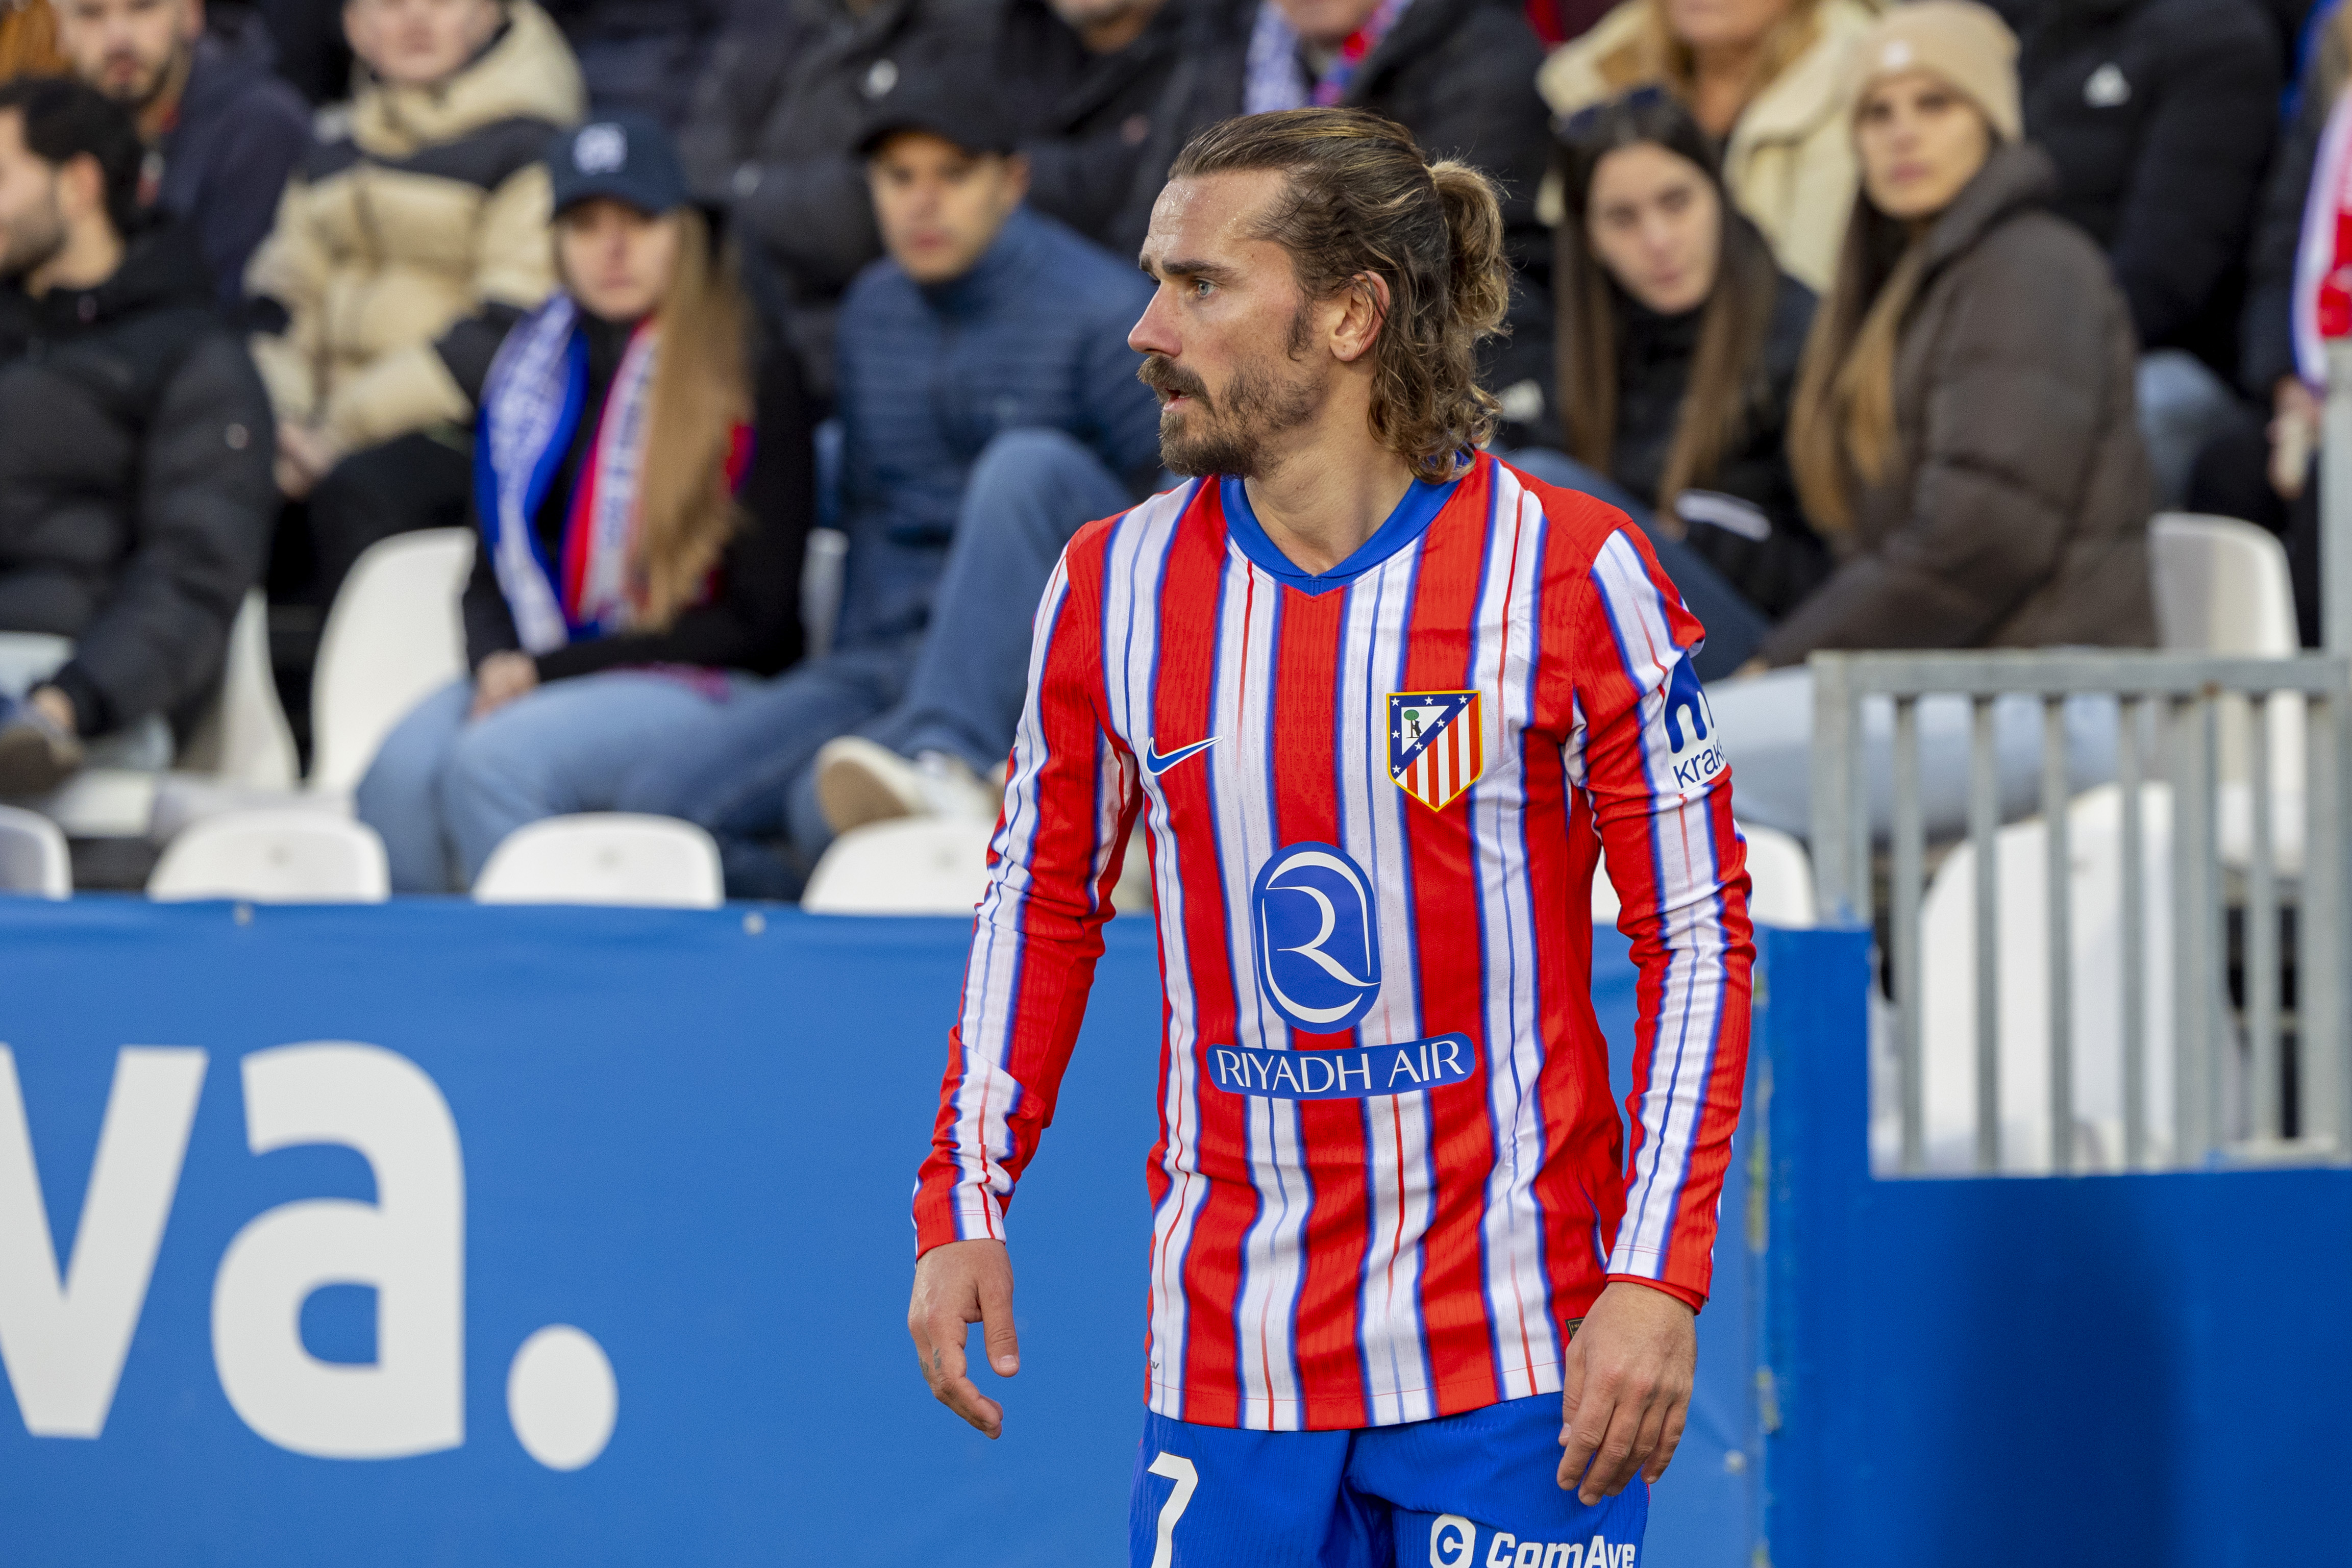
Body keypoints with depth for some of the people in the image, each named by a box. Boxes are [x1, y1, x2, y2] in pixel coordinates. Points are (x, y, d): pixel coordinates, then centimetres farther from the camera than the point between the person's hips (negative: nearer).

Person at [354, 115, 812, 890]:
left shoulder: (751, 375, -2)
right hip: (526, 675, 5)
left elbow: (757, 624, -4)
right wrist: (497, 663, -6)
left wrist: (548, 670, -8)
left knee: (494, 760, -33)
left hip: (688, 690, -5)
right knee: (401, 771, -27)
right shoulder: (531, 363, 15)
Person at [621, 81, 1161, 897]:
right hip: (896, 652, 5)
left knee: (1029, 464, -37)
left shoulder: (1099, 311, -6)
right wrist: (852, 670, 14)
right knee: (665, 803, -16)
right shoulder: (874, 310, 15)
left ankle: (948, 758, -43)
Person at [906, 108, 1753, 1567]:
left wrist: (1657, 1282, -11)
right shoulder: (1111, 585, 3)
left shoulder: (1574, 574, -8)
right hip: (1227, 1370, 3)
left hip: (1519, 1353, -3)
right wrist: (962, 1210, 6)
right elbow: (1043, 901, 15)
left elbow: (1702, 937, -4)